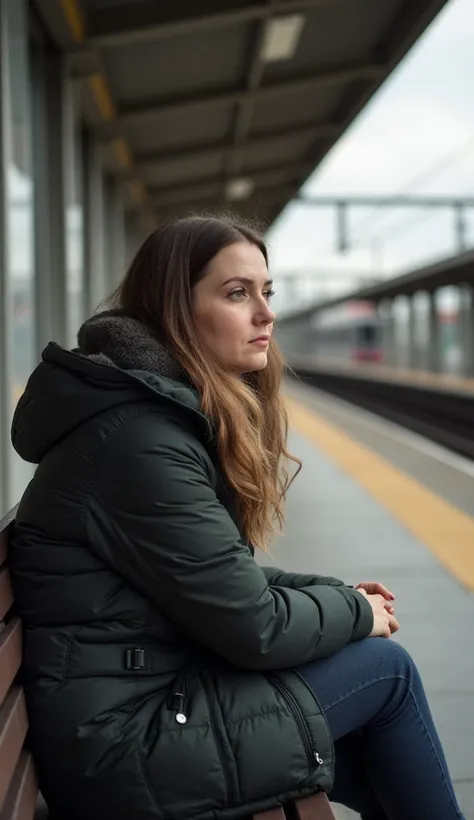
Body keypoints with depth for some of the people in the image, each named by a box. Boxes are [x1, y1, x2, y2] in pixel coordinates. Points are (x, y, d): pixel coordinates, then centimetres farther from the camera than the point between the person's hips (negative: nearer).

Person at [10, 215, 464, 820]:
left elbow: (225, 578, 15)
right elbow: (252, 627, -20)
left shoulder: (176, 411, 10)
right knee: (386, 667, -2)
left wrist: (336, 593, 3)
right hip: (126, 747, -9)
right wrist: (355, 610, -2)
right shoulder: (139, 436, -22)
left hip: (160, 691, 9)